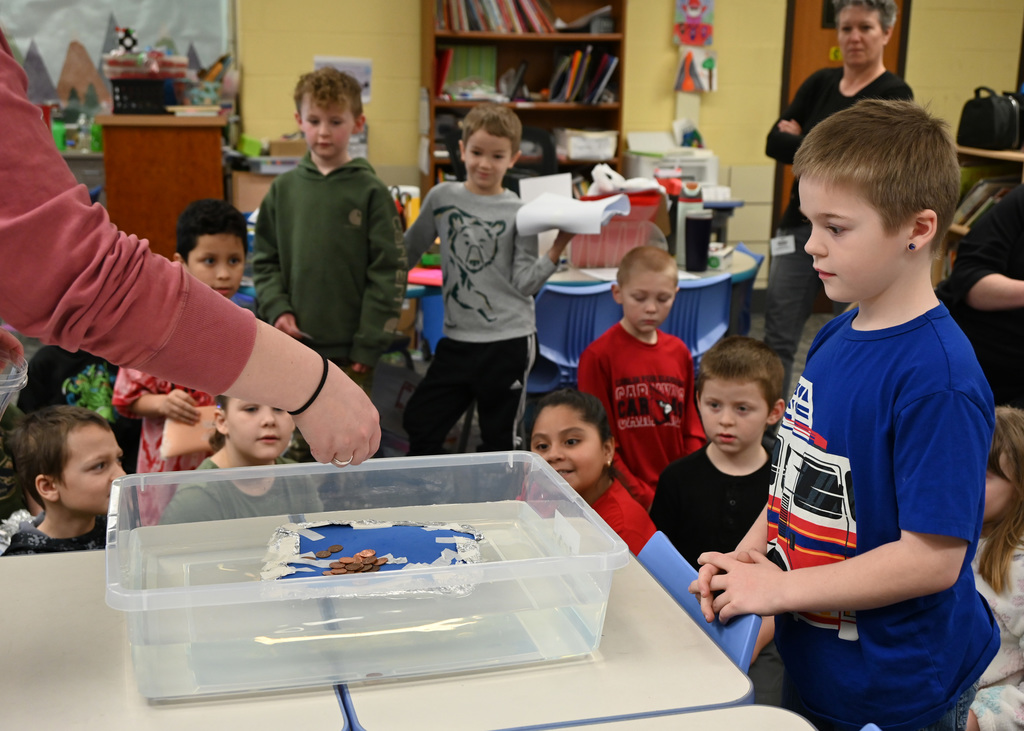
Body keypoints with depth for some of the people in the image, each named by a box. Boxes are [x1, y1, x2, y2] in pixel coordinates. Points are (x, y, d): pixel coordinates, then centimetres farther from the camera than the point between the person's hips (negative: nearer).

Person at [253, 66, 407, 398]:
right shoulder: (283, 189, 5)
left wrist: (369, 344, -9)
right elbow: (264, 261, 10)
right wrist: (277, 309, -6)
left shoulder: (371, 192, -4)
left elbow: (389, 271, -6)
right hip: (292, 344, 3)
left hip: (349, 352, -3)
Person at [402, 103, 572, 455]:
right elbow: (409, 250, 17)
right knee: (419, 423, 4)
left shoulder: (520, 213, -3)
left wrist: (557, 248, -18)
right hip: (457, 338, 3)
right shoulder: (442, 197, 4)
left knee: (499, 442, 7)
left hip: (509, 340, -3)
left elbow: (524, 283, -7)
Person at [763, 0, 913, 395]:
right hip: (800, 225, 5)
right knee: (778, 338, 6)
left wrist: (801, 144, -9)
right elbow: (774, 142, -2)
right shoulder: (820, 83, 9)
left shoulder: (894, 95, -6)